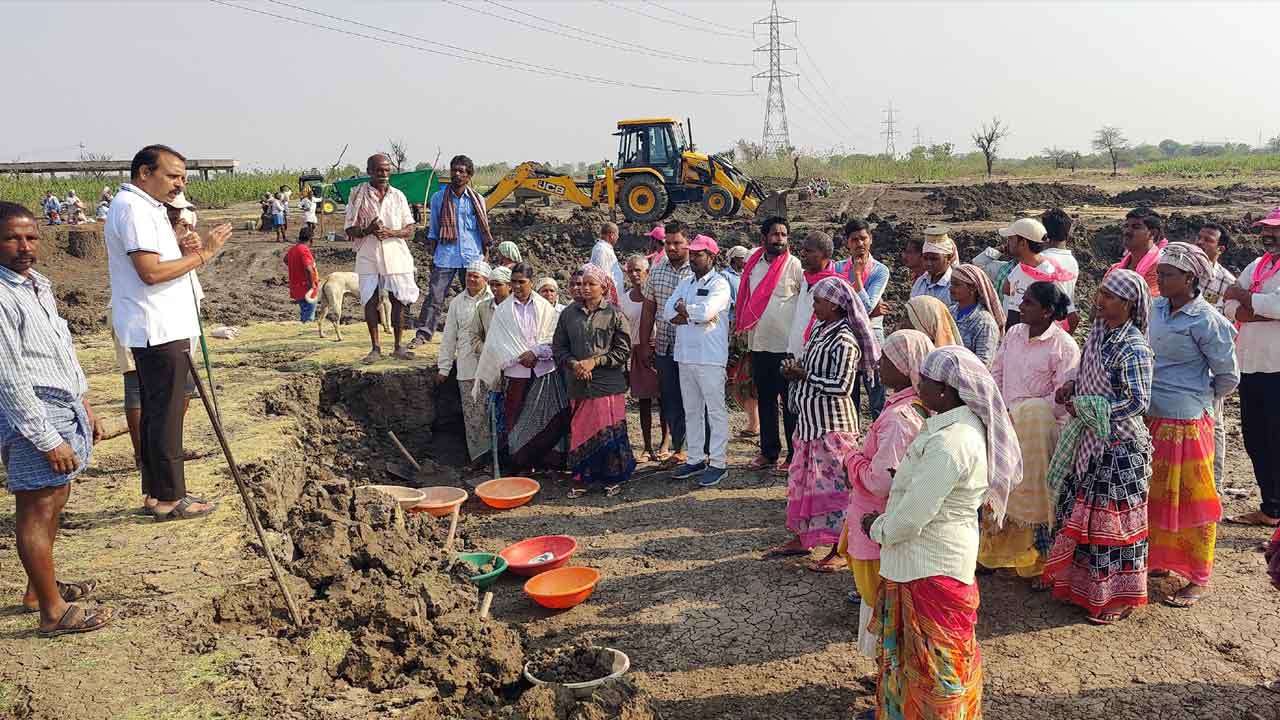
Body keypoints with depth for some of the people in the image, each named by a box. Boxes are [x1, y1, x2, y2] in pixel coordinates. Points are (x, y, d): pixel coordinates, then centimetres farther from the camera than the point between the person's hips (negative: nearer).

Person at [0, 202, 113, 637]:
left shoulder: (37, 283, 11)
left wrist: (85, 405, 22)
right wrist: (49, 441, -20)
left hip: (66, 409, 10)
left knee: (54, 502, 19)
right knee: (37, 511, -1)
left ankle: (41, 587, 35)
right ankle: (53, 613, 8)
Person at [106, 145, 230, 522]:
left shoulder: (147, 207, 18)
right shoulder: (133, 208, -16)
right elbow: (150, 271, -24)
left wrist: (181, 249, 7)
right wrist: (202, 253, -17)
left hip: (162, 328, 11)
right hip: (157, 330, -11)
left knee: (157, 412, 15)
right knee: (165, 415, -4)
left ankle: (158, 490, 25)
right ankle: (169, 498, 4)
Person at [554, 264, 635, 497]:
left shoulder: (615, 315, -1)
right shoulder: (569, 313, 8)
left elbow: (623, 351, -4)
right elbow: (558, 346, 10)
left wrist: (595, 361, -12)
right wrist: (573, 363, -8)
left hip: (608, 384, -3)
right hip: (578, 385, 3)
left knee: (609, 431, 0)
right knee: (580, 432, 6)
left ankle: (612, 478, 15)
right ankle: (582, 479, 16)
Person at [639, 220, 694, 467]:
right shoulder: (656, 270, 8)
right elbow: (648, 309, 12)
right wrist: (644, 345, 11)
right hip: (664, 348, 5)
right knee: (670, 401, 10)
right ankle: (679, 449, 21)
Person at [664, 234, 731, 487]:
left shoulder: (720, 284, -5)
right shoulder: (685, 283, 16)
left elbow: (706, 311, -22)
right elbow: (668, 312, 3)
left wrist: (683, 309, -5)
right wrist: (694, 315, -12)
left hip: (710, 357, -7)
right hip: (685, 356, 7)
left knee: (715, 410, -1)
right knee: (691, 411, 13)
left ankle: (718, 463, 5)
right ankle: (696, 459, 23)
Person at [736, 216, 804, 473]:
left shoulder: (795, 265, -8)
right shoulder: (753, 263, 8)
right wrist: (740, 325, 15)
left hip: (787, 346, -6)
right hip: (759, 344, 6)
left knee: (790, 402, 1)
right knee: (765, 400, 14)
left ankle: (794, 456, 9)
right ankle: (769, 452, 24)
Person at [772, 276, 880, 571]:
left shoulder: (844, 340, -18)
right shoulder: (818, 330, 10)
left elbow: (842, 386, -22)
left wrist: (805, 376, -16)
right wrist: (797, 370, 0)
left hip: (832, 424, -10)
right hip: (809, 420, 10)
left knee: (833, 483, -3)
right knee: (802, 478, 17)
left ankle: (839, 551, 6)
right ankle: (801, 538, 31)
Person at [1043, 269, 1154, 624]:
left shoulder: (1134, 348, -19)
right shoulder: (1099, 331, 6)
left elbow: (1137, 401, -21)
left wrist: (1086, 408, -20)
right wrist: (1073, 385, 0)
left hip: (1119, 447, -8)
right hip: (1089, 441, 8)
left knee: (1112, 519, 2)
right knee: (1081, 512, 16)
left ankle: (1119, 597, 17)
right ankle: (1081, 582, 31)